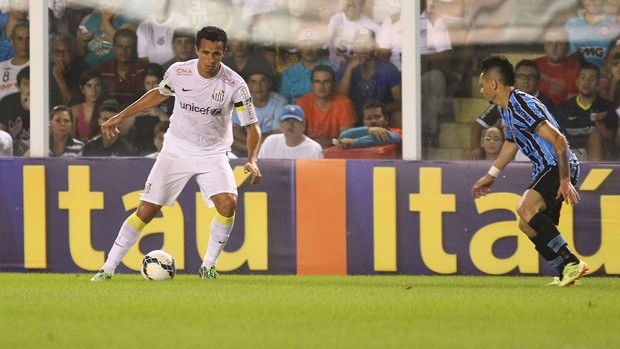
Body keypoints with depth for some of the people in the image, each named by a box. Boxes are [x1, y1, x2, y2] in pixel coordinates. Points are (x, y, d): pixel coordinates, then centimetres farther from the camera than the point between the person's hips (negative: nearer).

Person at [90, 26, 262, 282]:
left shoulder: (235, 85, -18)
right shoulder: (178, 72, -12)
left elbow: (252, 126, -11)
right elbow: (160, 93, 11)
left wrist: (252, 160, -28)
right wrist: (121, 116, 13)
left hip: (213, 154, -1)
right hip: (176, 150, 1)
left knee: (228, 203, -25)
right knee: (147, 209, -5)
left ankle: (208, 265, -6)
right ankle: (108, 267, 5)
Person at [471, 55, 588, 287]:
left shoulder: (524, 106, -19)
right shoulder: (507, 109, 14)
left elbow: (558, 140, -24)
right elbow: (511, 143, 32)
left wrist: (565, 181, -27)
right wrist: (491, 176, 38)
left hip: (559, 168, -11)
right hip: (544, 171, 11)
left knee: (526, 208, -30)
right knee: (527, 225, 10)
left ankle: (571, 262, -31)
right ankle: (565, 272, 15)